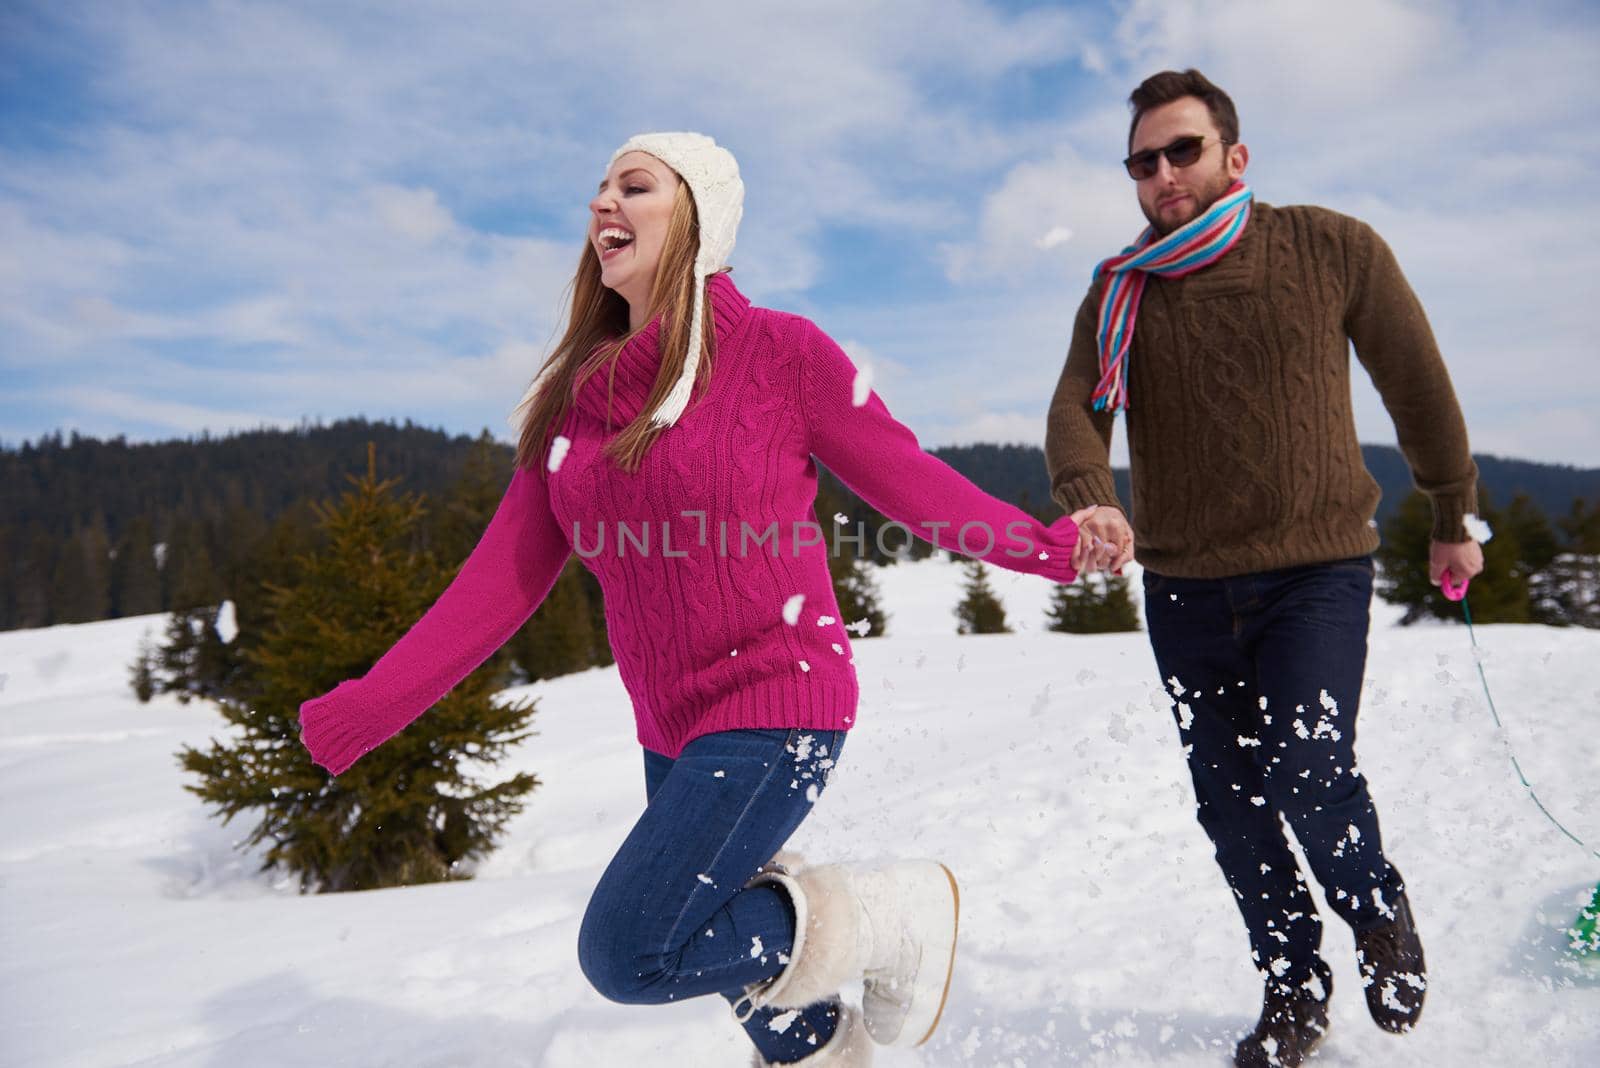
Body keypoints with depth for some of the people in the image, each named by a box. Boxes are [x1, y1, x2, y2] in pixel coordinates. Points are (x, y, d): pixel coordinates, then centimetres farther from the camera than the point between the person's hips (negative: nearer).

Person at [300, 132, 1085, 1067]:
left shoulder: (780, 351, -12)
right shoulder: (574, 393, 3)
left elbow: (910, 481, -6)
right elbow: (506, 578, 1)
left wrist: (1048, 546, -19)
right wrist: (367, 709, -3)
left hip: (777, 704, -6)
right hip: (672, 728, 6)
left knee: (631, 953, -15)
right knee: (747, 972, 21)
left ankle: (898, 917, 5)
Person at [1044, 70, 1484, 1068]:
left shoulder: (1333, 250, -1)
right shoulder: (1118, 294, 3)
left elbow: (1417, 386, 8)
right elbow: (1078, 410, -11)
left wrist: (1455, 519, 15)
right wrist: (1091, 500, -33)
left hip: (1317, 569, -3)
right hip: (1184, 585, 3)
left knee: (1306, 770, -17)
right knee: (1231, 808, 9)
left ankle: (1382, 917, 18)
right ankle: (1295, 988, 31)